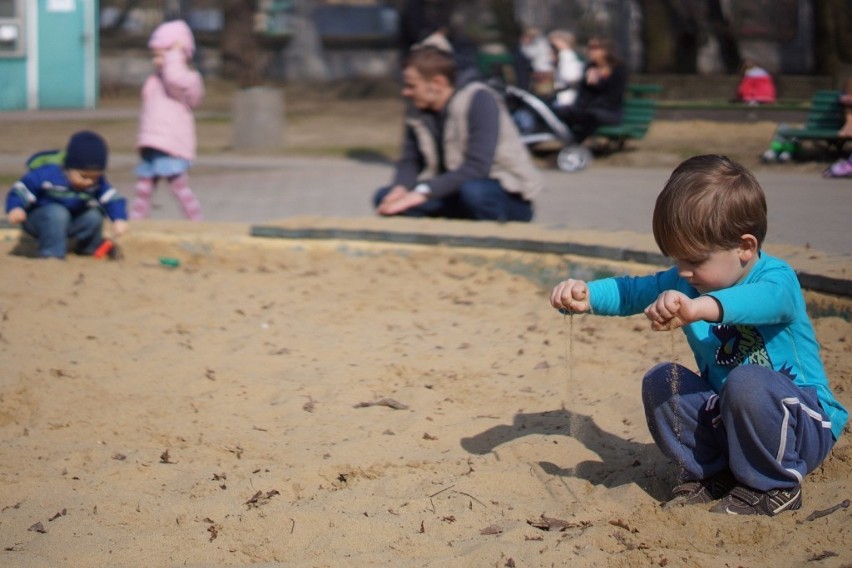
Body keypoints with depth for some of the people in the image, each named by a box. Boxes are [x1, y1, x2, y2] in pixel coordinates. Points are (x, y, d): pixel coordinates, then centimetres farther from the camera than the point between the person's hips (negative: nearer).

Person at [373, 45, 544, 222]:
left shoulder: (479, 100, -19)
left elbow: (477, 168, -29)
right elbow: (410, 162, 2)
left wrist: (423, 192, -35)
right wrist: (400, 188, -22)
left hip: (510, 196, -7)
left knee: (472, 190, -40)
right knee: (385, 197, -8)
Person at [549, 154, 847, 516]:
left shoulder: (776, 278, -21)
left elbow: (765, 300, -44)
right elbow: (633, 291, -1)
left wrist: (697, 308, -63)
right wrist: (586, 296, -23)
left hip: (803, 425, -6)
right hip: (725, 418, 6)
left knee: (747, 384, -35)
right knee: (661, 381, -11)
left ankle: (773, 487, -12)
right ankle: (709, 475, 3)